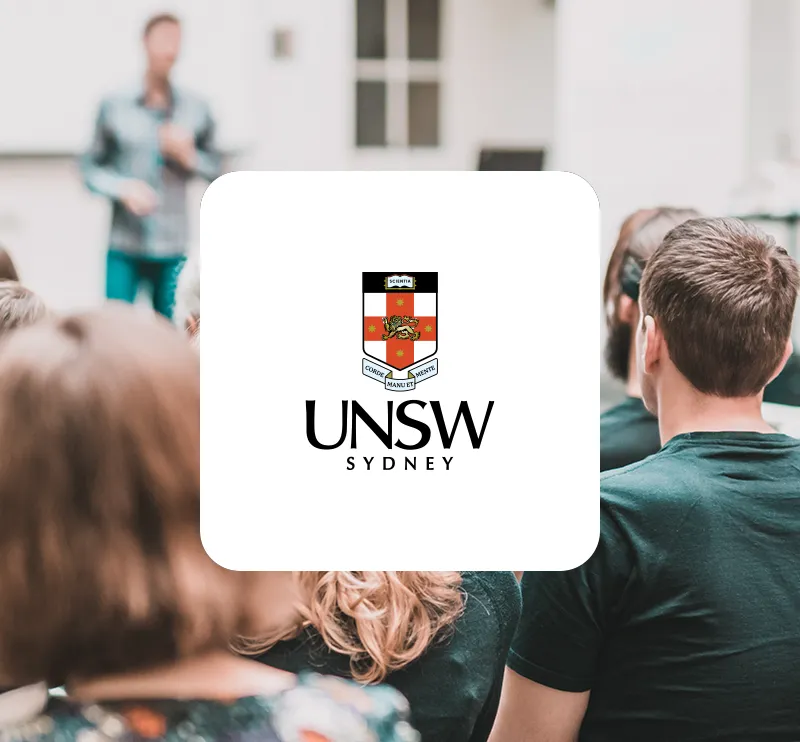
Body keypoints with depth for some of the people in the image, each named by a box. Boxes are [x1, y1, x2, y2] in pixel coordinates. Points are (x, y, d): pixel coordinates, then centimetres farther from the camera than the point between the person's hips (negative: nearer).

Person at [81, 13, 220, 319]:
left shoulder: (196, 110, 4)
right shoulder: (114, 106, 0)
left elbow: (216, 170, 11)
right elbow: (91, 167, 4)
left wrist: (190, 157, -9)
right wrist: (122, 187, -13)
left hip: (173, 248, 1)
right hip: (125, 248, -1)